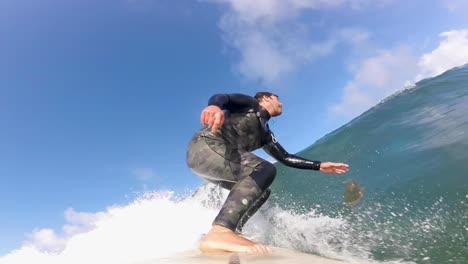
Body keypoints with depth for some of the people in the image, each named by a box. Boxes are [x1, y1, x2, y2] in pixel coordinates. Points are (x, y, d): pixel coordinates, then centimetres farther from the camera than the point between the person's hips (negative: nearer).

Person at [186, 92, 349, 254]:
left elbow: (285, 157, 30)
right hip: (205, 144, -9)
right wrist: (214, 106, -36)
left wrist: (319, 165, 24)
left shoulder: (265, 134, 29)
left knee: (260, 191, 10)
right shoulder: (250, 104, 8)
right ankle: (219, 232, -39)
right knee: (264, 169, -24)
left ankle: (228, 233, -3)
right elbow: (221, 97, -10)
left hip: (220, 161, 9)